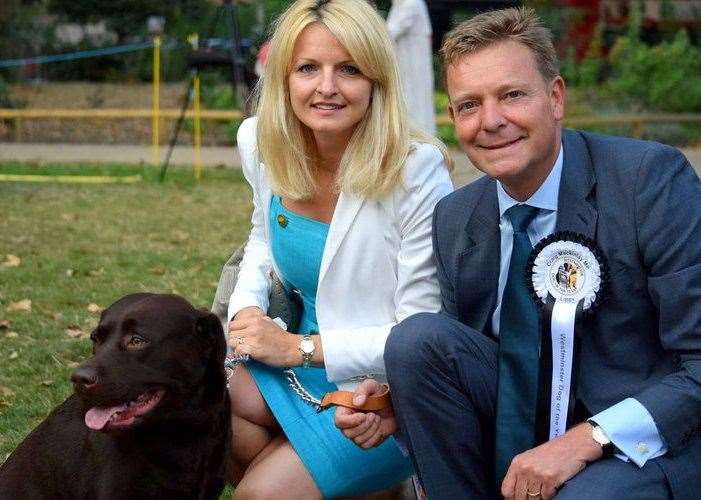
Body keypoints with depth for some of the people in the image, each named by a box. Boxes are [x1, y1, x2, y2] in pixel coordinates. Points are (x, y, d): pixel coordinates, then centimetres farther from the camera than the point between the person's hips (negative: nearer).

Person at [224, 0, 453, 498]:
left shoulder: (417, 171, -23)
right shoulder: (260, 142, -5)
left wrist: (299, 347, -22)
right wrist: (246, 308, -2)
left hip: (388, 388, -6)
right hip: (298, 355, 6)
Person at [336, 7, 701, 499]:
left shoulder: (651, 179, -14)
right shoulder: (454, 219, 4)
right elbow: (443, 363, 11)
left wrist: (586, 440, -25)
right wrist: (395, 404, -10)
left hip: (652, 441, -5)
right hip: (517, 437, 5)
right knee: (417, 336, -17)